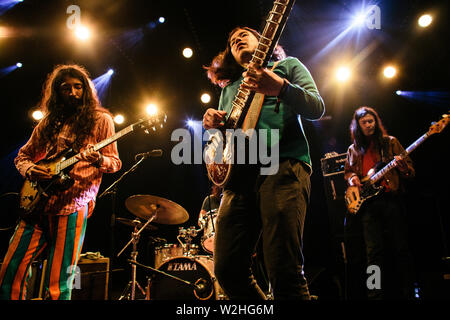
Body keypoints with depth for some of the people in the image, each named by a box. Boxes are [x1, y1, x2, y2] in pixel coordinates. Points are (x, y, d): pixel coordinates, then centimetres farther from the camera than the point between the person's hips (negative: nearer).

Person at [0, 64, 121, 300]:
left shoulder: (100, 120, 6)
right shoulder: (48, 123, 17)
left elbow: (115, 163, 3)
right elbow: (22, 155, 25)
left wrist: (99, 160, -21)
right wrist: (29, 169, 1)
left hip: (72, 205, -4)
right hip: (37, 203, 5)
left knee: (58, 285, -4)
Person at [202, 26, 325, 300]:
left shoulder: (287, 65, 20)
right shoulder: (229, 88, 32)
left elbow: (317, 108, 4)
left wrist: (280, 87, -15)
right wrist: (212, 122, 7)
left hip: (284, 164, -5)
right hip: (239, 172, 5)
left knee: (285, 271, -19)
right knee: (228, 269, -5)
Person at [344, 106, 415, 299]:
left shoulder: (390, 142, 10)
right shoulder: (354, 149, 17)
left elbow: (411, 171, 7)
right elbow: (347, 171, 26)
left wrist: (402, 166, -17)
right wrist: (351, 178, 3)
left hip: (391, 198, -2)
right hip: (367, 202, 2)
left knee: (400, 247, -2)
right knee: (374, 251, -2)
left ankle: (407, 291, 10)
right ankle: (376, 294, 2)